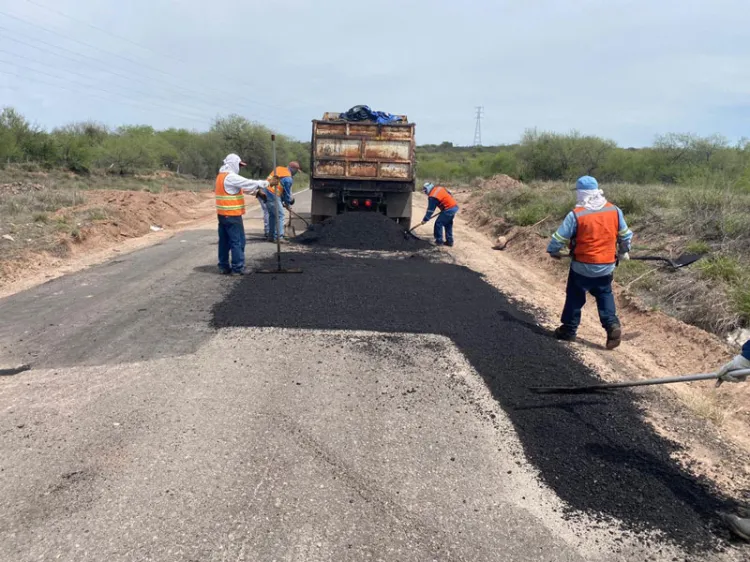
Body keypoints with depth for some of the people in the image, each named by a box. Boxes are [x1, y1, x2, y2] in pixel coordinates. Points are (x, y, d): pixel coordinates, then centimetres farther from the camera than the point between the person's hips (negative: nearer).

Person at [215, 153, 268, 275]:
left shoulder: (221, 176, 17)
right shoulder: (231, 177, -15)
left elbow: (242, 187, 20)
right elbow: (247, 183, -16)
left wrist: (255, 190, 16)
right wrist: (263, 183, -4)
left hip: (223, 214, 10)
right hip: (232, 215, -10)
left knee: (224, 241, 12)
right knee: (237, 241, -4)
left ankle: (224, 266, 17)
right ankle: (238, 268, -2)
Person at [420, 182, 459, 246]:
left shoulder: (432, 197, -11)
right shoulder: (440, 188, 11)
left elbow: (430, 210, -8)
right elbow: (451, 195, 20)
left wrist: (425, 220, -1)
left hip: (449, 209, -9)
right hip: (455, 206, 9)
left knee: (438, 223, 1)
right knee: (448, 224, 19)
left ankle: (439, 241, 5)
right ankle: (449, 241, 22)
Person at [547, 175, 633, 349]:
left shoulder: (576, 214, -17)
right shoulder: (614, 211, -2)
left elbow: (559, 237, -12)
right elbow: (625, 235, 10)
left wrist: (553, 251, 9)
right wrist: (623, 252, 27)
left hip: (582, 267, -3)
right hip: (606, 266, 3)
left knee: (575, 297, 13)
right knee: (605, 296, 20)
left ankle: (569, 330, 23)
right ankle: (612, 325, 3)